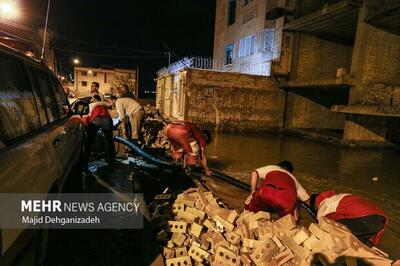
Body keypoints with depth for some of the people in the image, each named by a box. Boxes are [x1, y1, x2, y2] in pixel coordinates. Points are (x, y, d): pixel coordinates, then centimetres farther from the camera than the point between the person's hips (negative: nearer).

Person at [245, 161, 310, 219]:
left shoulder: (271, 168, 38)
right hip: (287, 200, 1)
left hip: (265, 194, -1)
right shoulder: (293, 179, 39)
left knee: (249, 208, 26)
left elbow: (254, 173, 21)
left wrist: (253, 192, 26)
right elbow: (307, 200, 39)